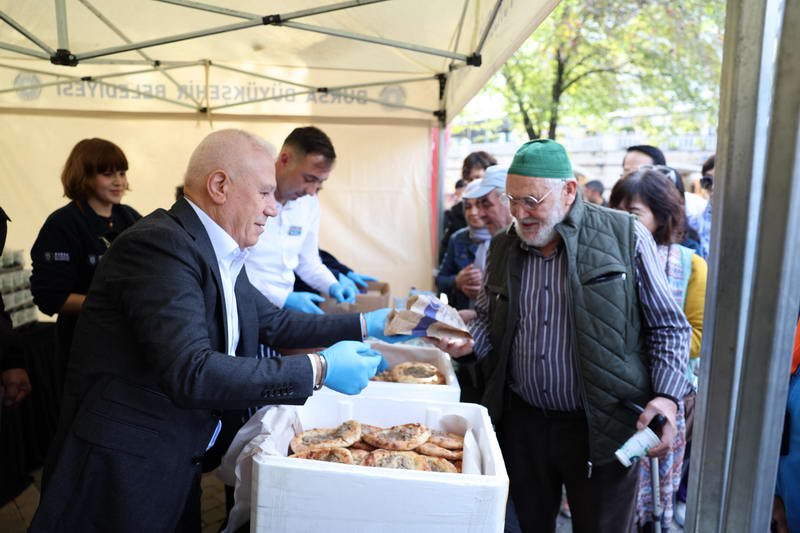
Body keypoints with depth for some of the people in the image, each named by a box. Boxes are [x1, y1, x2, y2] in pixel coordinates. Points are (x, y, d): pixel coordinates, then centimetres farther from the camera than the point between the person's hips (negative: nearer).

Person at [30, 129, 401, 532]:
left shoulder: (221, 255, 5)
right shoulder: (160, 244, -22)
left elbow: (274, 323, 15)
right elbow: (192, 374, -31)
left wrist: (365, 325, 9)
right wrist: (319, 369, -26)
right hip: (122, 470, -8)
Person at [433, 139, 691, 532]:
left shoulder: (625, 236, -10)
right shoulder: (502, 247, 3)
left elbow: (668, 327, -4)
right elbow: (488, 320, 15)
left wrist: (667, 396, -15)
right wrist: (469, 343, -6)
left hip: (603, 426, -3)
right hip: (521, 422, 4)